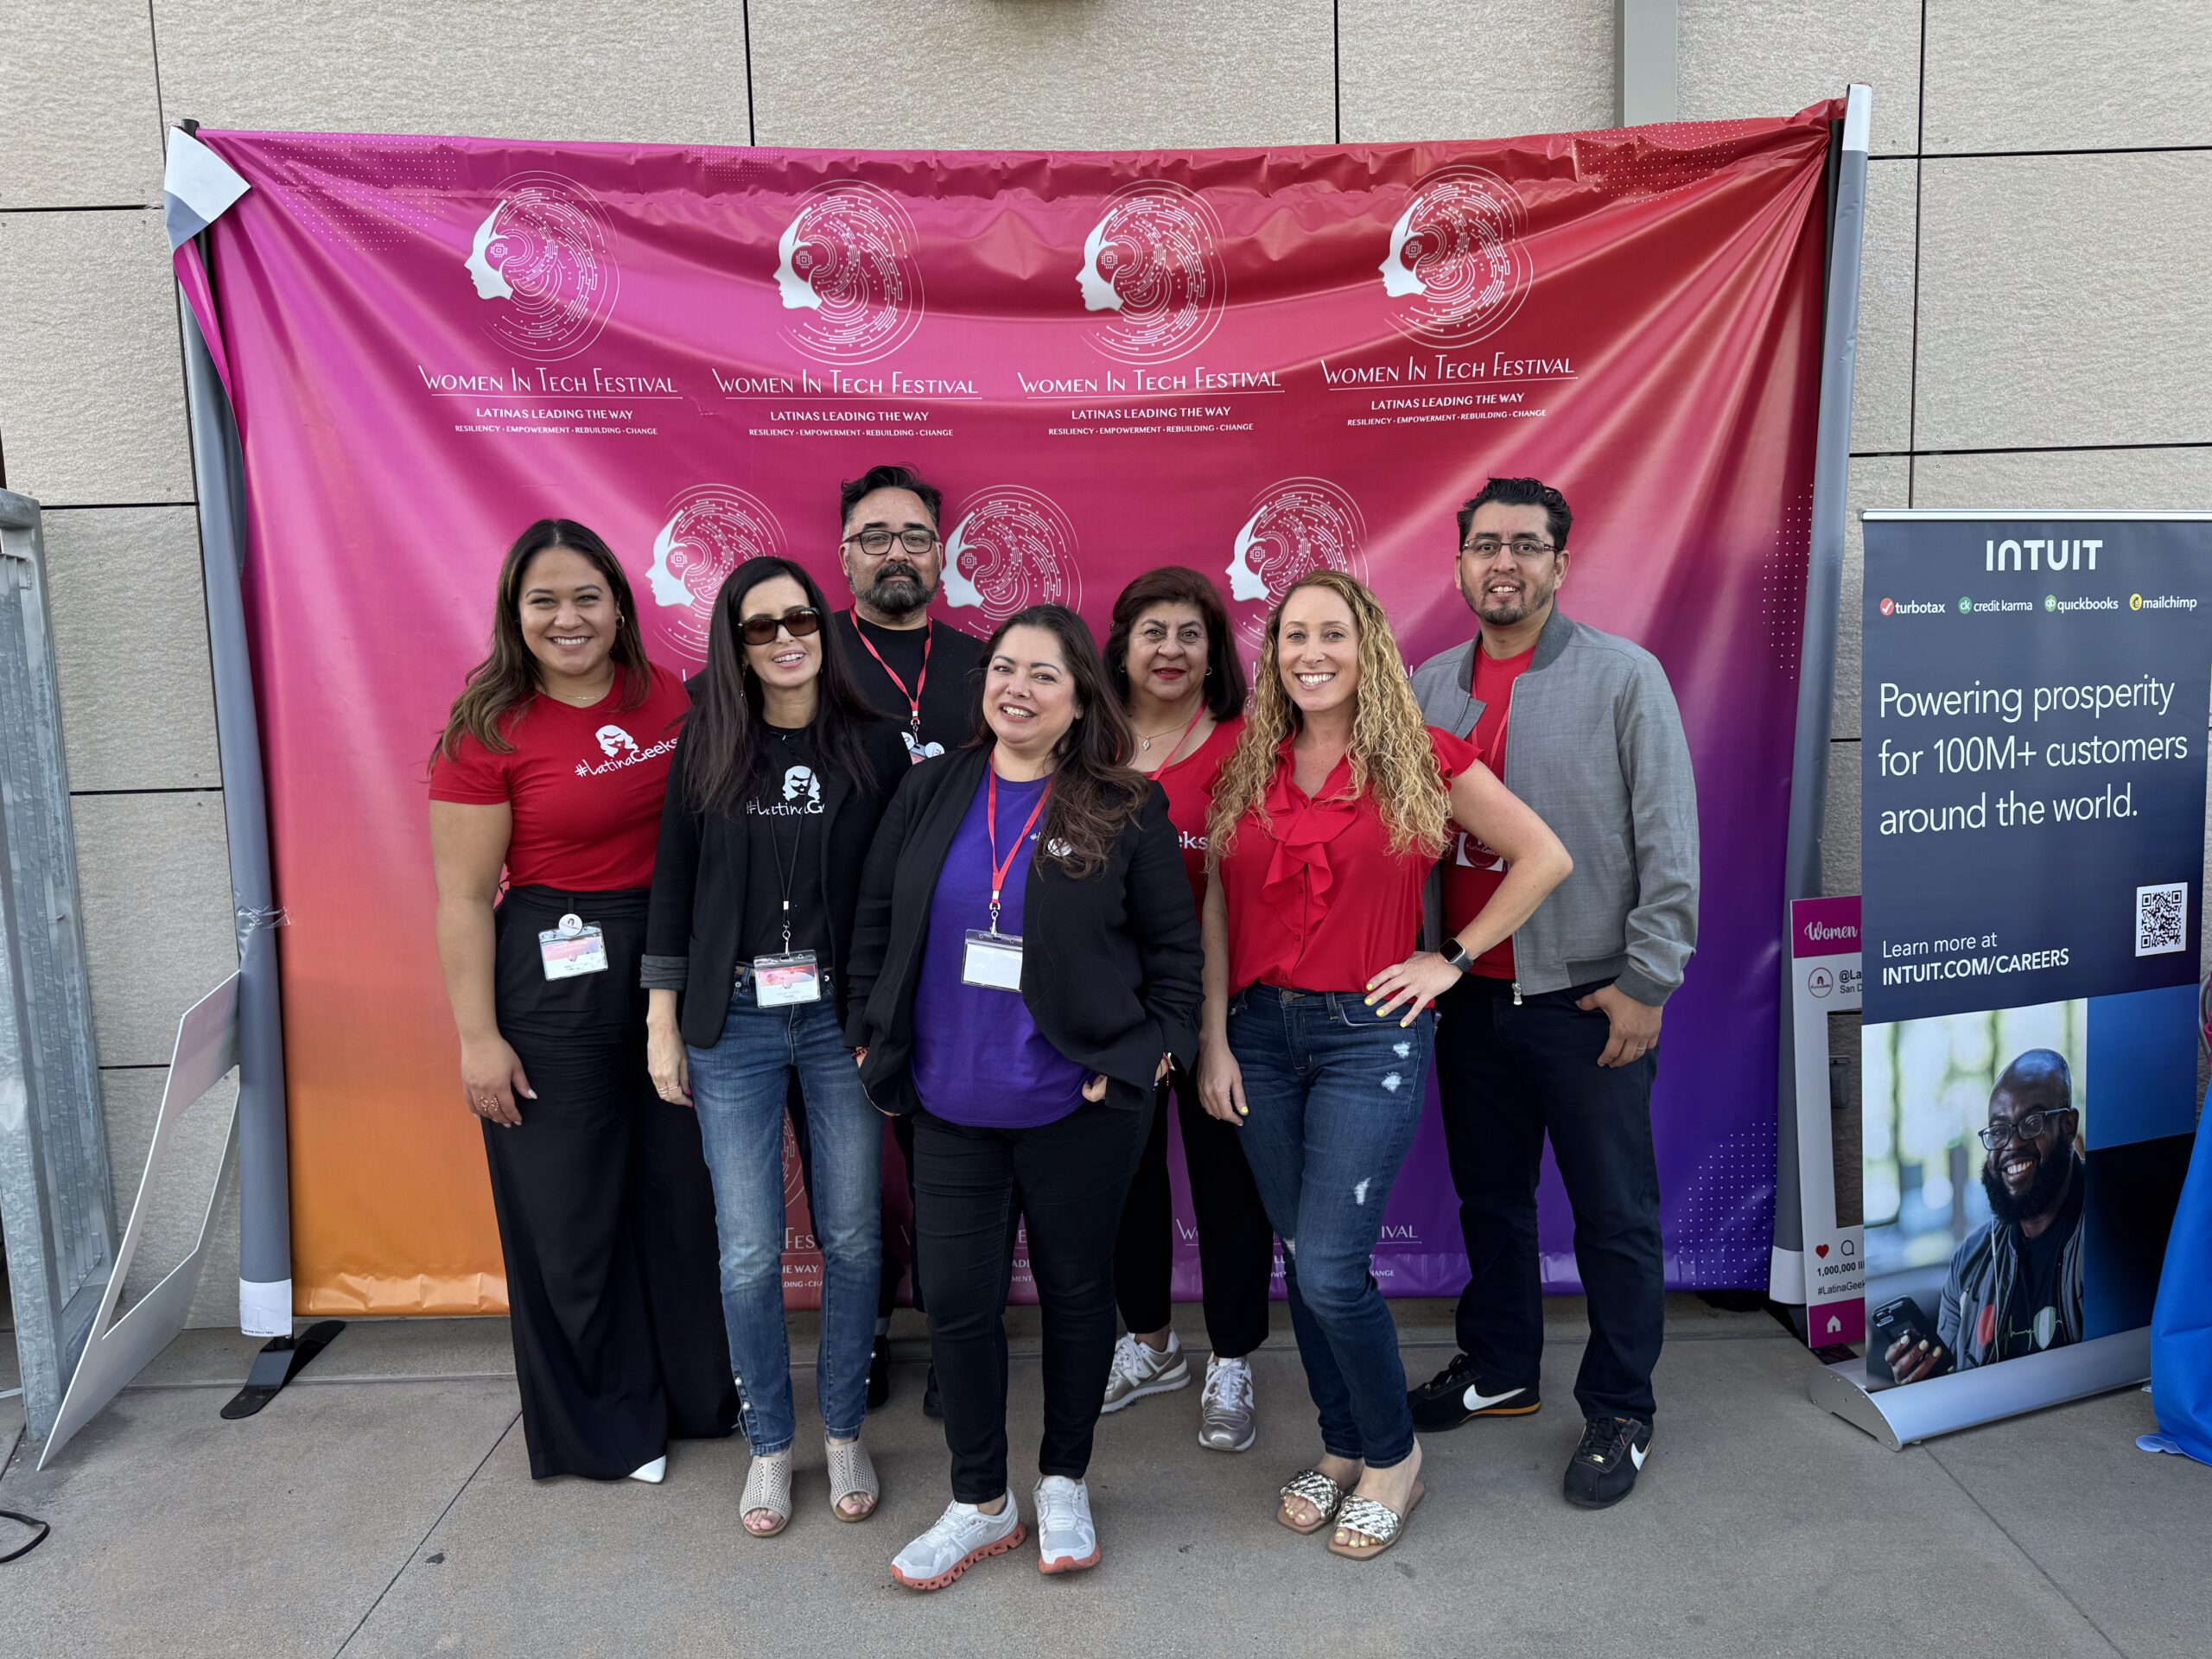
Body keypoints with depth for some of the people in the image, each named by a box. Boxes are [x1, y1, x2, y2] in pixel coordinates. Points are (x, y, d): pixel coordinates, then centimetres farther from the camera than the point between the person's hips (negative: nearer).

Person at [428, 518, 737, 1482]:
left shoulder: (670, 701, 2)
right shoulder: (488, 729, -10)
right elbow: (463, 897, -10)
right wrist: (477, 1037, -12)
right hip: (551, 987, -4)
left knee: (686, 1193, 16)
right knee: (570, 1215, 9)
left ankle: (701, 1389, 37)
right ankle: (602, 1427, 31)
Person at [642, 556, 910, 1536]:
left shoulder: (874, 747, 1)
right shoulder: (707, 749, 3)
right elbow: (673, 887, 5)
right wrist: (663, 1023, 3)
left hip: (844, 1015, 0)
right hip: (734, 1021, 0)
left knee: (852, 1238, 9)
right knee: (748, 1252, 4)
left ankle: (844, 1433, 29)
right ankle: (769, 1443, 25)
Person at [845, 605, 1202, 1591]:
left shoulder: (1125, 809, -5)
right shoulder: (932, 791, 3)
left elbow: (1174, 942, -1)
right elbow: (877, 920, 9)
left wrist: (1148, 1054, -7)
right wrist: (874, 1038, 6)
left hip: (1078, 1109, -2)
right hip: (951, 1107, 3)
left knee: (1075, 1291, 13)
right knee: (957, 1301, 7)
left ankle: (1064, 1483, 36)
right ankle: (980, 1504, 28)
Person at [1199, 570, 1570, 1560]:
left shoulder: (1420, 760, -4)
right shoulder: (1246, 768, 6)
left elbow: (1544, 858, 0)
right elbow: (1216, 912, 6)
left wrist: (1453, 959, -3)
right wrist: (1213, 1041, 2)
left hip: (1369, 1033, -4)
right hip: (1261, 1031, 4)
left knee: (1332, 1268, -7)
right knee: (1299, 1260, 12)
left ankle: (1391, 1457, 19)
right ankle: (1339, 1447, 32)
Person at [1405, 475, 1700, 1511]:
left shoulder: (1624, 676, -5)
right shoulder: (1431, 686, 7)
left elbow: (1670, 838, -7)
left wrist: (1646, 981, -11)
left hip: (1588, 999, -4)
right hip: (1469, 997, 4)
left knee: (1615, 1215, 7)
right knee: (1489, 1197, 18)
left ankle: (1618, 1414, 25)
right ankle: (1498, 1370, 37)